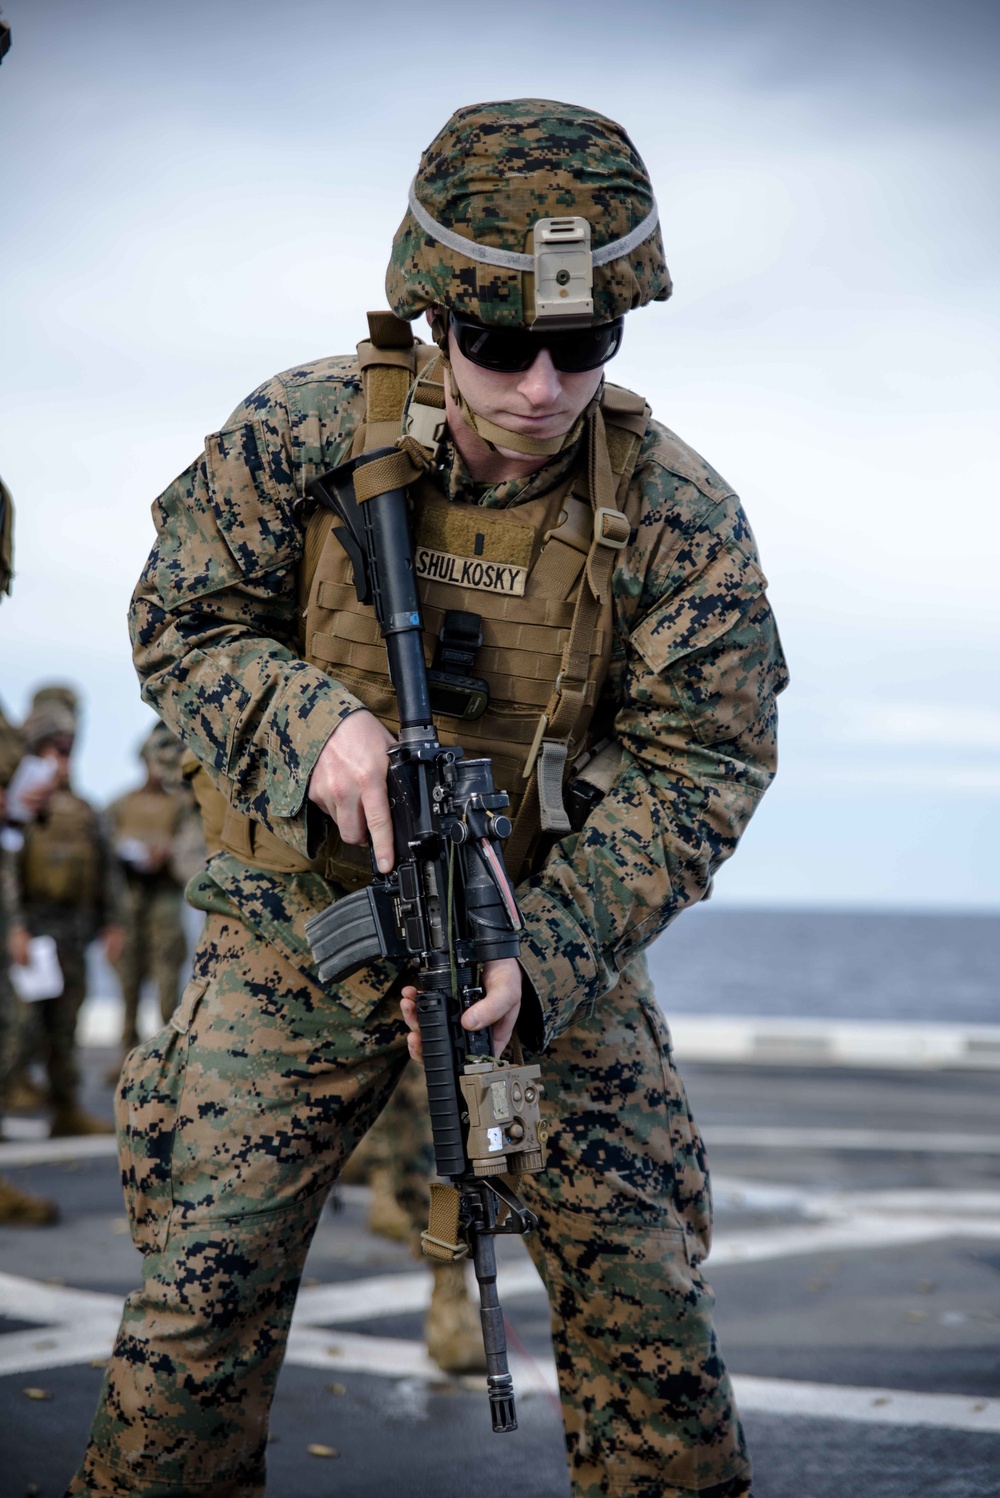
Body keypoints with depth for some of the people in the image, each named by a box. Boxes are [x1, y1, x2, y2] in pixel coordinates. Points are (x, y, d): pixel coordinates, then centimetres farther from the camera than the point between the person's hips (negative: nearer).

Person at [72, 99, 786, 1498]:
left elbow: (698, 766, -13)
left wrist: (540, 959, -25)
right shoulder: (304, 433, -14)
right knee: (212, 1254, 0)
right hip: (303, 915, 0)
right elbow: (182, 622, -4)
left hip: (554, 923, 1)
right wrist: (312, 722, -26)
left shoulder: (680, 514, -14)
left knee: (637, 1269, 1)